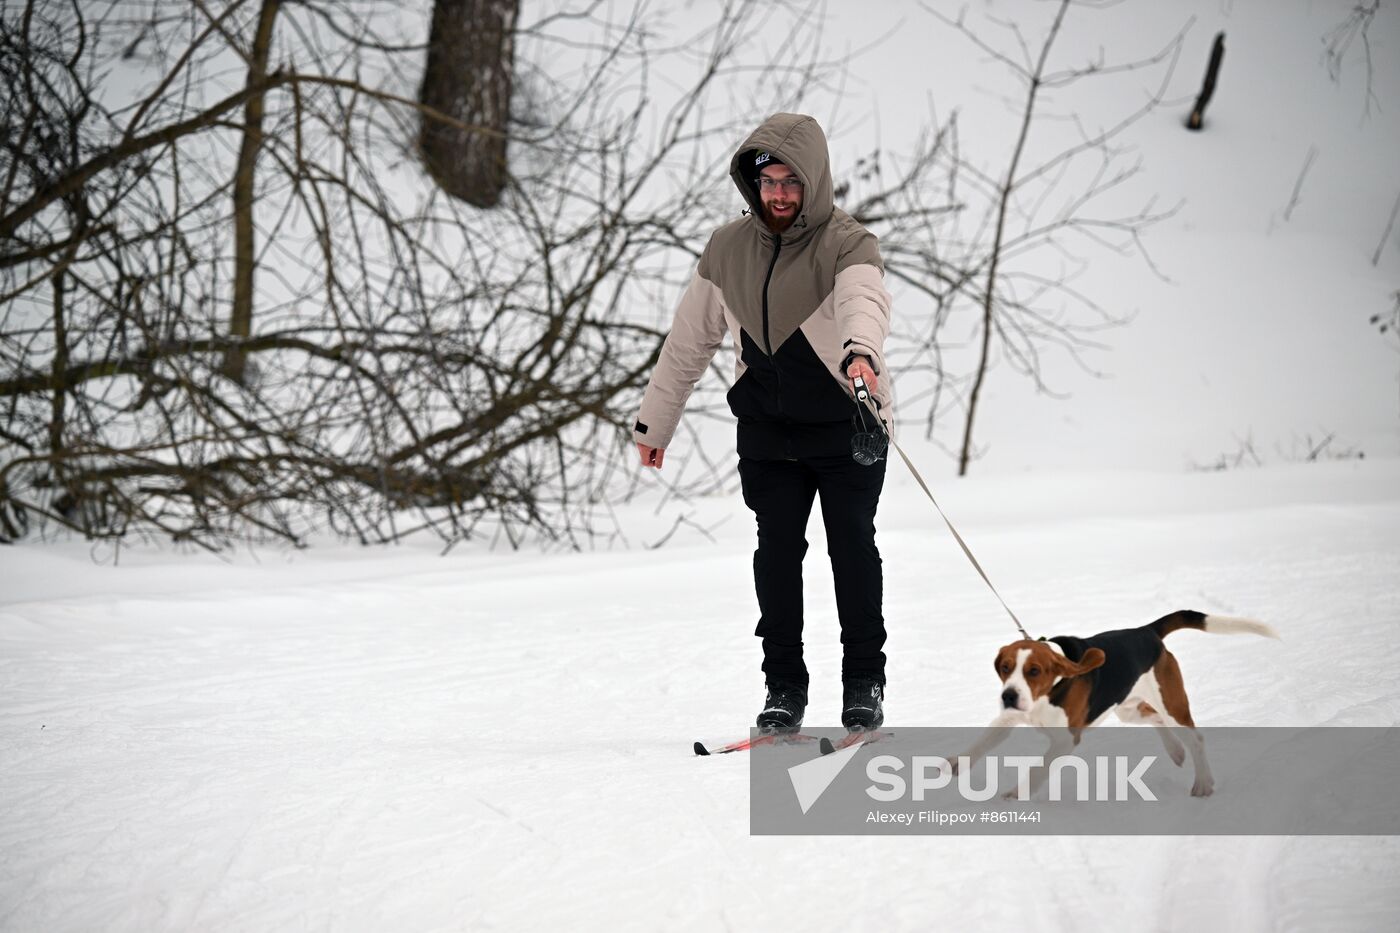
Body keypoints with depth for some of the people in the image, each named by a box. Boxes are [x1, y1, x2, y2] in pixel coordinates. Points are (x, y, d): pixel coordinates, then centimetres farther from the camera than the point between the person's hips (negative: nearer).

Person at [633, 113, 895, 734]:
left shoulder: (848, 245, -12)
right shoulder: (727, 250, 2)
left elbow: (864, 302, -34)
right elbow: (691, 340, 12)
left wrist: (860, 351, -57)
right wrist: (654, 422, 16)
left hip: (848, 427, -3)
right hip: (767, 431, 3)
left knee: (852, 546, -4)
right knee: (777, 548, -4)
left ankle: (865, 683, 8)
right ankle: (784, 685, 3)